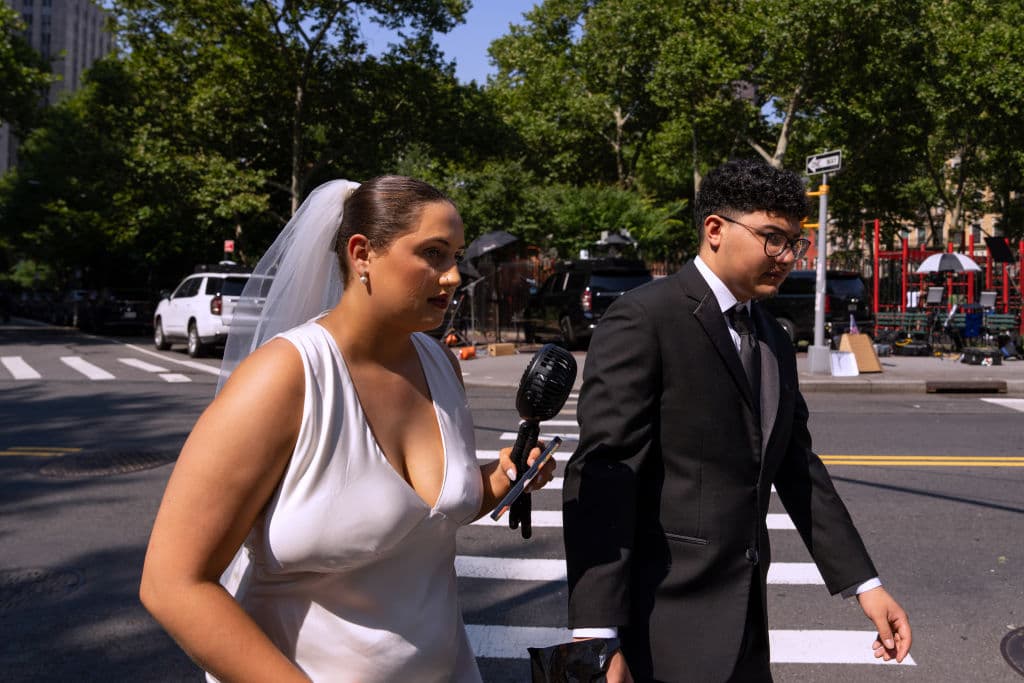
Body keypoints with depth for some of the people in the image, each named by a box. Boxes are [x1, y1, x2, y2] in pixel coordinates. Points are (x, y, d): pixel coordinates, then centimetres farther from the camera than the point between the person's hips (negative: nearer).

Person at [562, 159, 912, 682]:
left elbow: (798, 470, 17)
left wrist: (863, 583, 12)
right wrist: (595, 634, -24)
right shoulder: (642, 320, -14)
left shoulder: (774, 344, 12)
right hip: (665, 623, -7)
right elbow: (601, 473, -19)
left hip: (743, 615, 8)